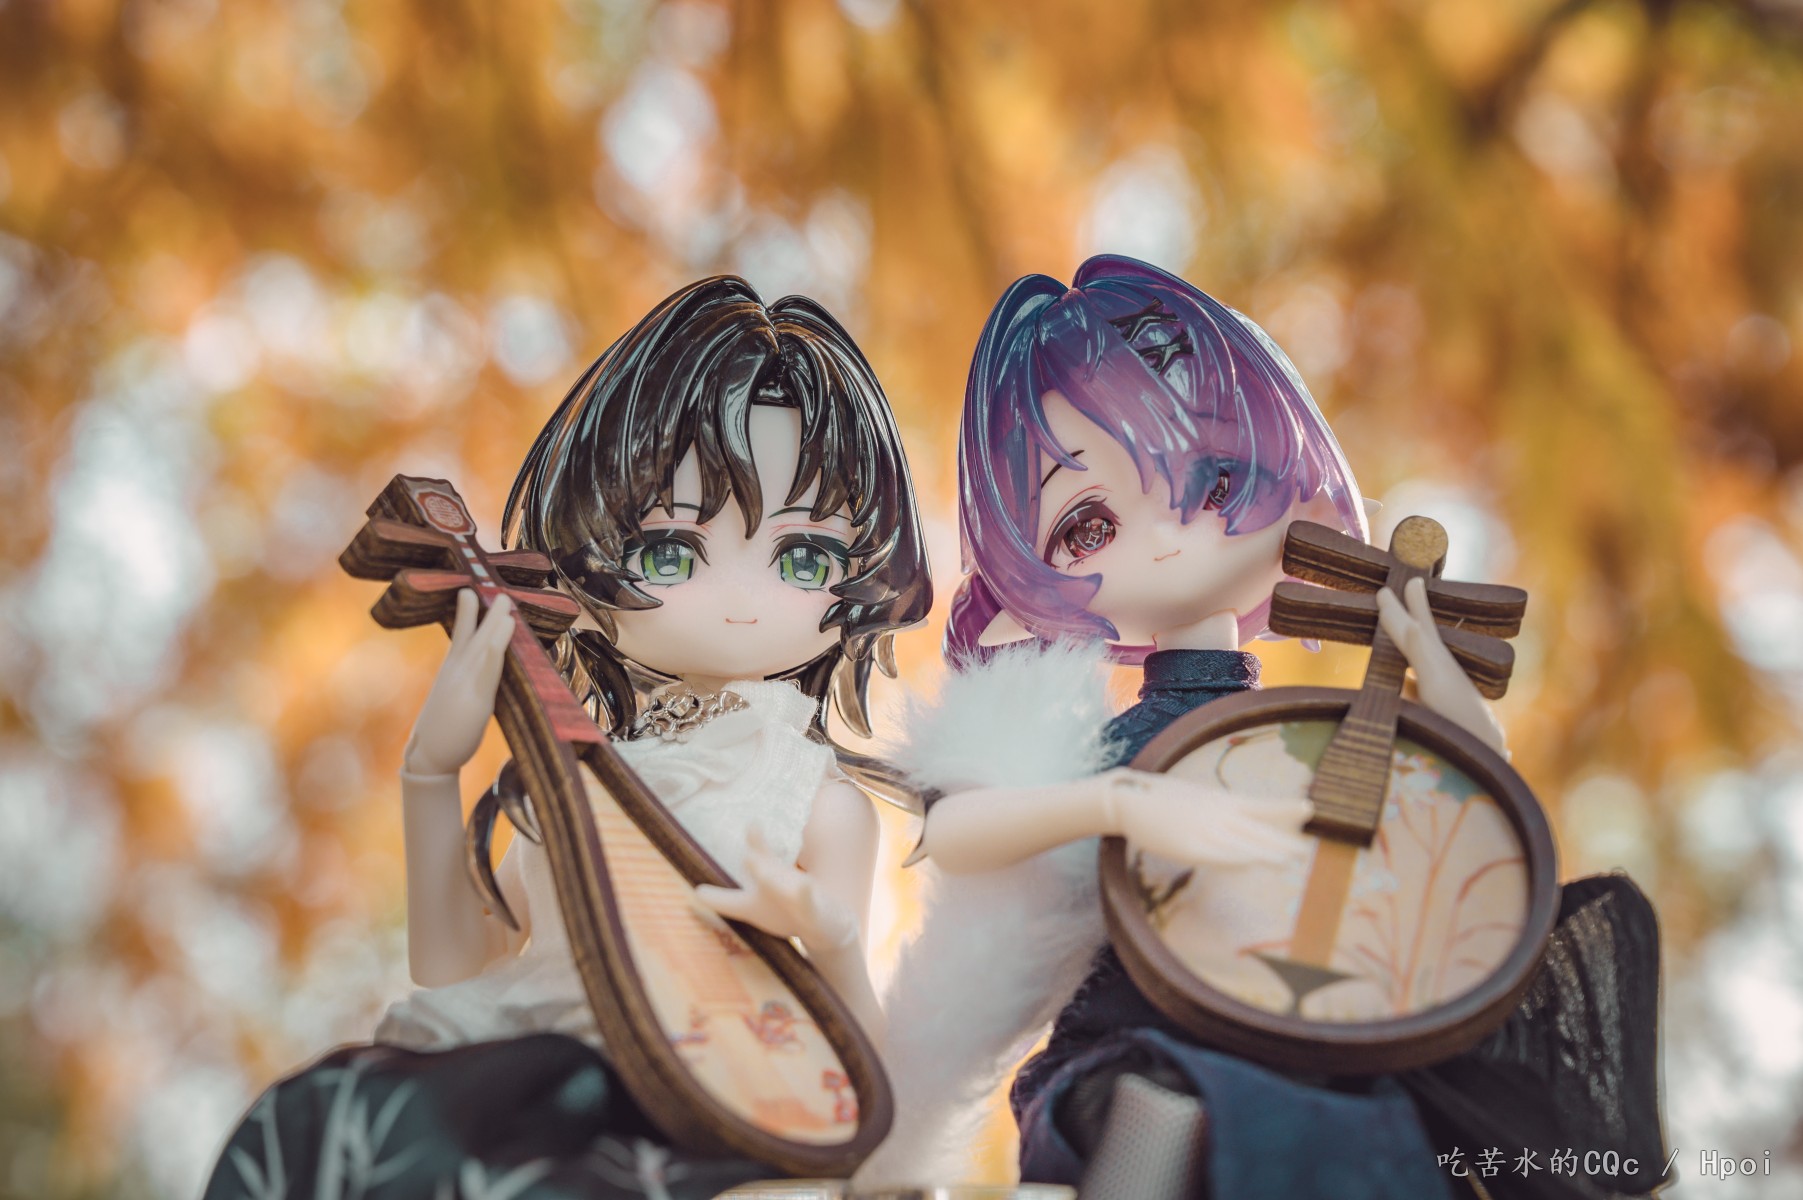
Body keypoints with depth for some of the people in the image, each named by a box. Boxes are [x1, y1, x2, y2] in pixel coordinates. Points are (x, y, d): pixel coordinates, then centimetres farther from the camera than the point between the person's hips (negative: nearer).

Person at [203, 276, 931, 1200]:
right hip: (521, 1081, 5)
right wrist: (431, 770, 11)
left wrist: (829, 944, -20)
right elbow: (452, 969, 18)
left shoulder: (822, 803, 2)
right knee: (310, 1124, -21)